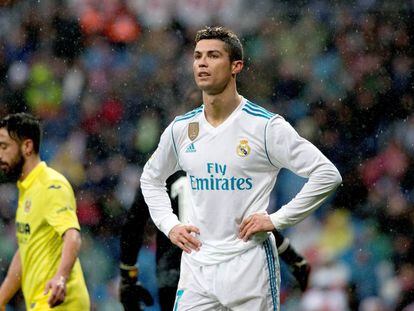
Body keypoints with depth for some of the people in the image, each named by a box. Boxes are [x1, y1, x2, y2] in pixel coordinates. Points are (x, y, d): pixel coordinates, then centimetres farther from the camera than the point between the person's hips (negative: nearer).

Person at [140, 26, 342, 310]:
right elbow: (151, 178, 27)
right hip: (197, 264, 4)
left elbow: (327, 175, -9)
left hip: (249, 267, -4)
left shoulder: (266, 126, -8)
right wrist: (169, 224, 11)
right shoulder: (181, 128, 8)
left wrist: (277, 220, -10)